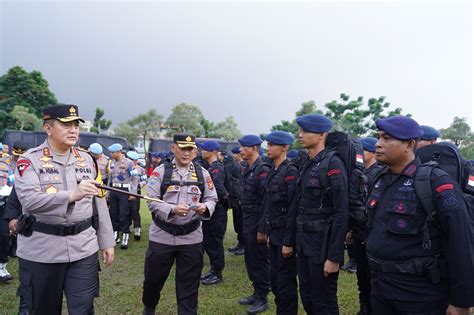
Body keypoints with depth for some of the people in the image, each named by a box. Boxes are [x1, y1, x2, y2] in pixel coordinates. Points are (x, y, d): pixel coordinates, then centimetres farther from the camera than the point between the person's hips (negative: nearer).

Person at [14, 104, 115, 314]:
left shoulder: (86, 159, 6)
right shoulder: (29, 160, -6)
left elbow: (99, 203, 8)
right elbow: (29, 200, -22)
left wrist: (106, 242, 8)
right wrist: (71, 195, -37)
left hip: (83, 249, 3)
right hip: (40, 251, -2)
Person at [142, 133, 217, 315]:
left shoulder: (202, 173, 4)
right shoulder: (160, 171, -4)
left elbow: (212, 199, 6)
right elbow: (152, 201, -9)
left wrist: (205, 207, -17)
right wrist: (172, 209, -25)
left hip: (191, 237, 1)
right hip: (162, 236, -1)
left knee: (189, 283, 10)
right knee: (153, 277, 16)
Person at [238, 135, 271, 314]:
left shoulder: (262, 169, -18)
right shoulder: (247, 169, 10)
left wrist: (262, 229, -20)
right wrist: (245, 221, 15)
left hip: (257, 223, -9)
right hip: (247, 221, 9)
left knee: (260, 261, 3)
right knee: (250, 259, 17)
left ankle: (262, 299, 18)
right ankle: (257, 292, 32)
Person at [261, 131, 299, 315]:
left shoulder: (290, 171, -16)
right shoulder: (273, 172, 10)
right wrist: (268, 231, 15)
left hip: (285, 234, -8)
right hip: (274, 233, 8)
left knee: (286, 281, 4)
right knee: (274, 279, 18)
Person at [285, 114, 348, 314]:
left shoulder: (332, 164, -15)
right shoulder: (305, 164, 8)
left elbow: (341, 213, -19)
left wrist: (334, 257, -19)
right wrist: (288, 241, 14)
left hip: (323, 243, -7)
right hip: (303, 241, 8)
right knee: (307, 298, 19)